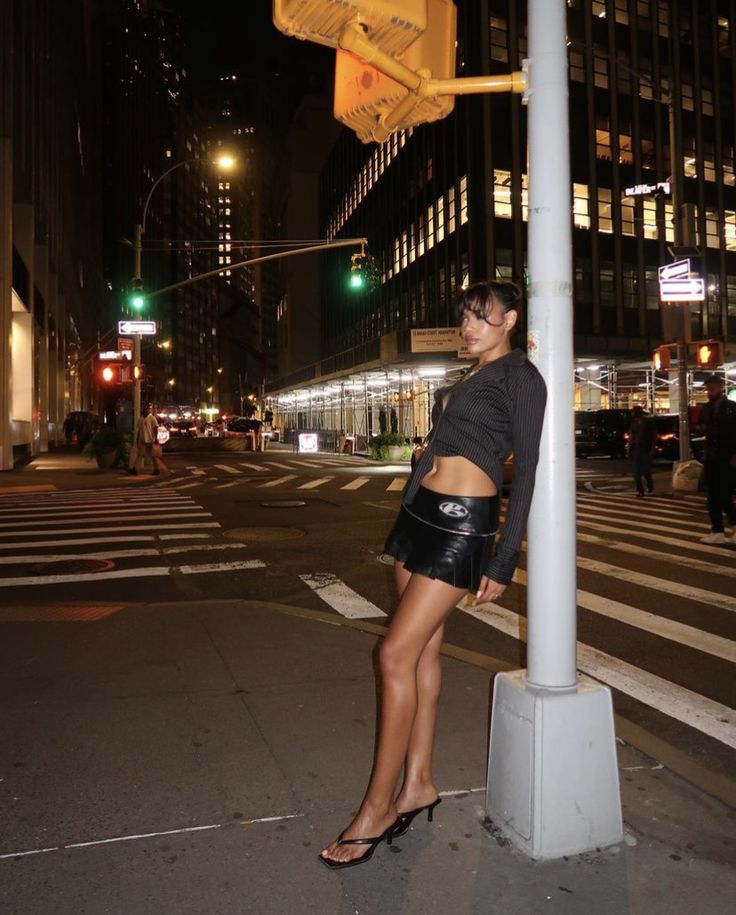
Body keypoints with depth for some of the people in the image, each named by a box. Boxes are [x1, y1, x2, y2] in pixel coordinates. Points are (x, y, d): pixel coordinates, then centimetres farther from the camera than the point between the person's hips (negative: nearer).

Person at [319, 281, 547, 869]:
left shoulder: (520, 376, -5)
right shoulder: (468, 379, 20)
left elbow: (526, 471, -9)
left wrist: (504, 560, -13)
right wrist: (408, 528, 19)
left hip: (463, 522, -8)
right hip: (422, 511, 9)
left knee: (398, 653, -10)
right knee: (424, 648, 11)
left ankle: (376, 809, 3)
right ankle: (419, 783, 23)